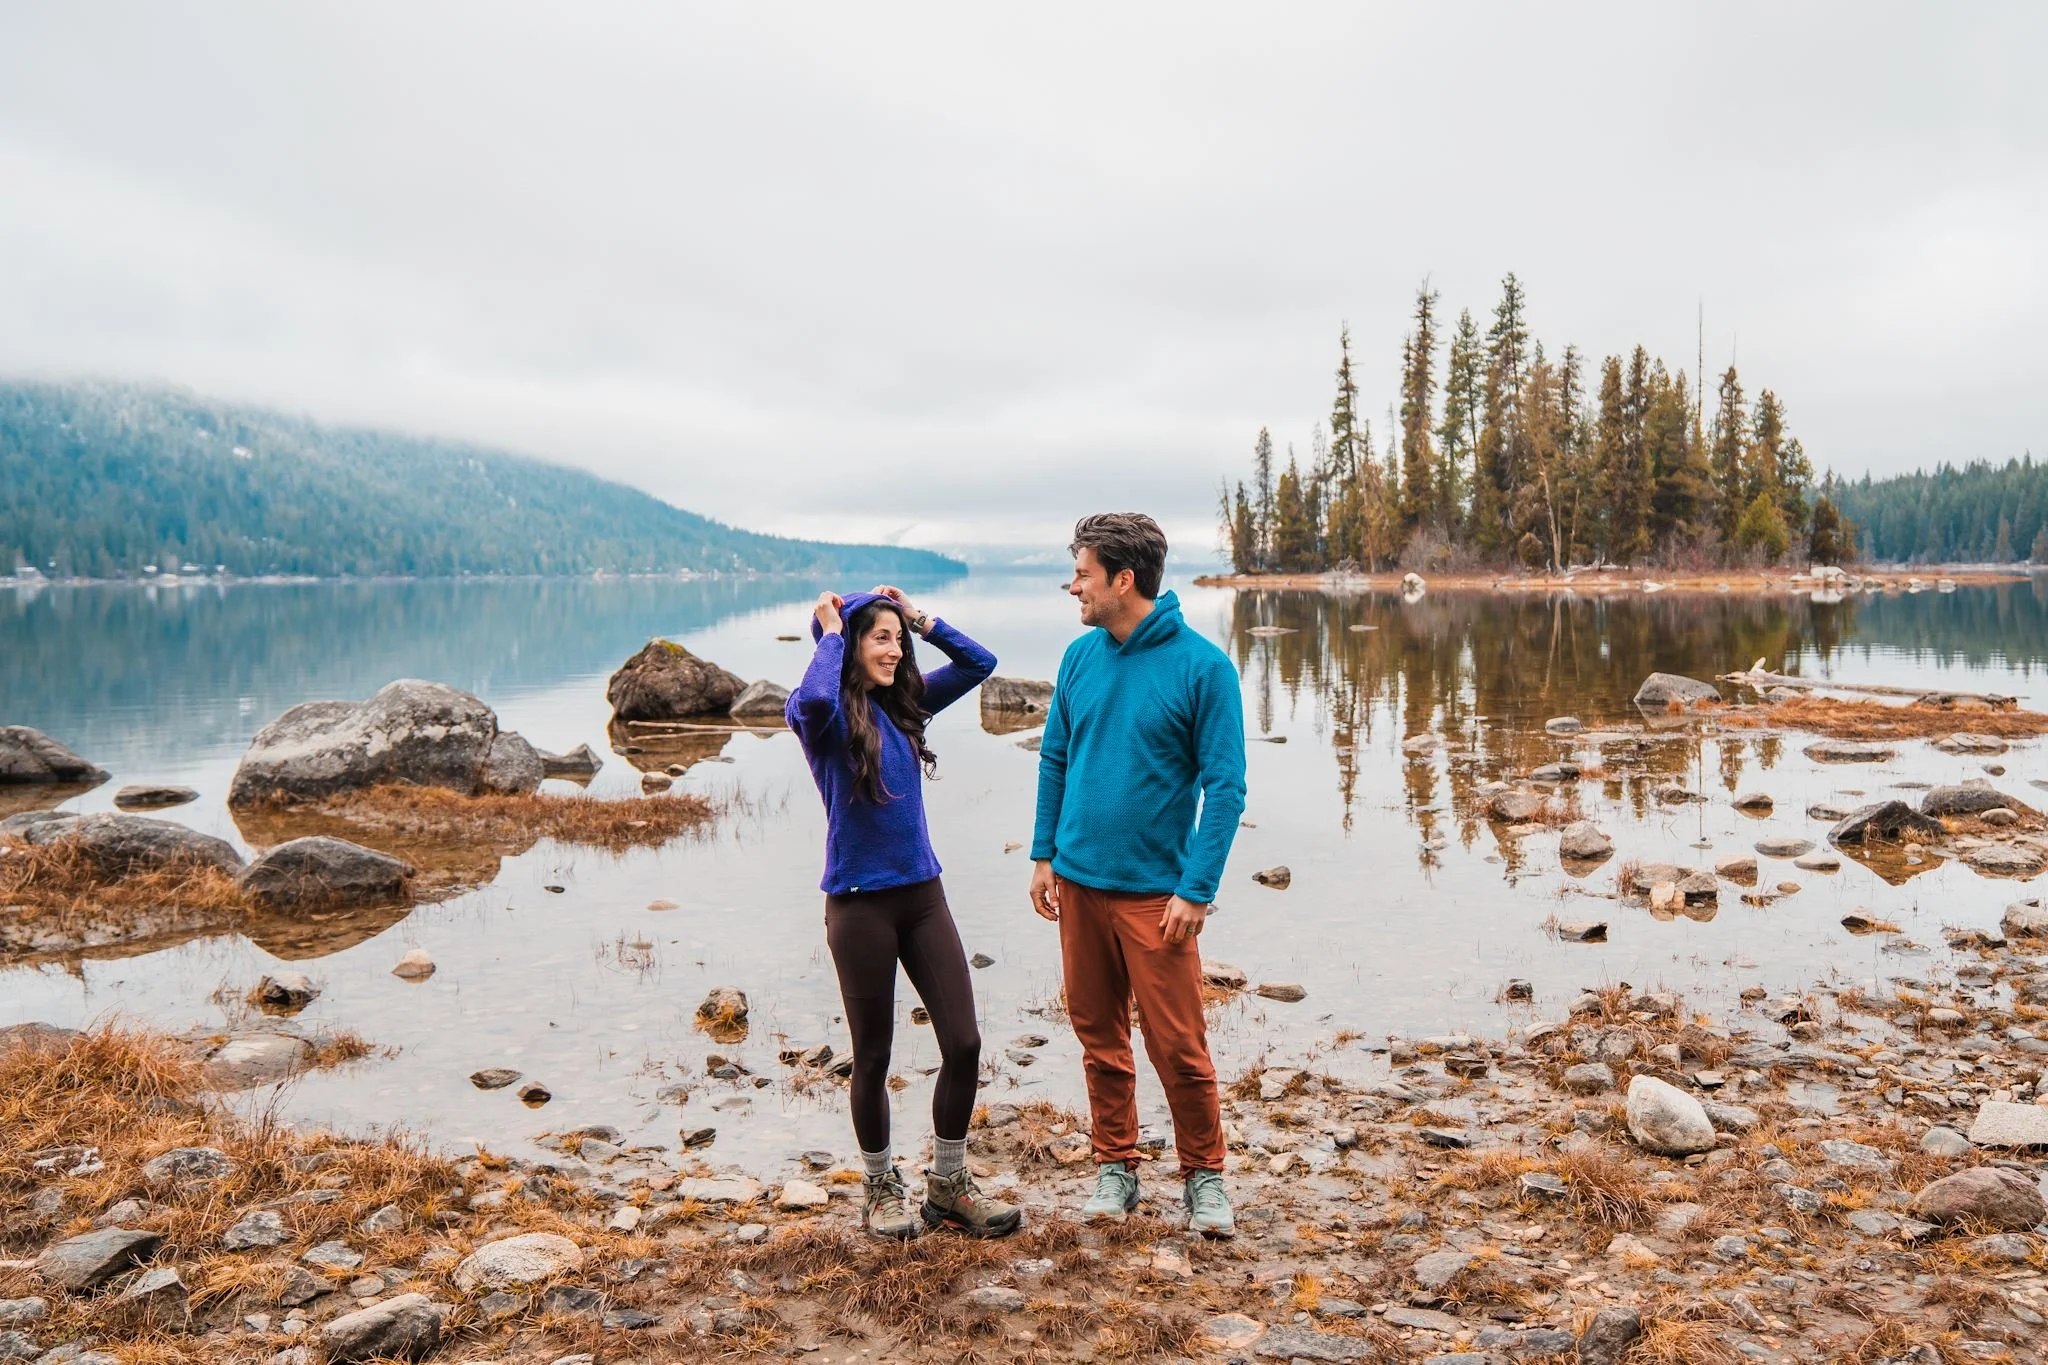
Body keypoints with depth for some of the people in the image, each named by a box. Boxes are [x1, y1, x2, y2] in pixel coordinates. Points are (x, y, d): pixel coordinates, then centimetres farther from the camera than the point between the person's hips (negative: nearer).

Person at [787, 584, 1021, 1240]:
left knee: (964, 1043, 2)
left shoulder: (906, 704, 8)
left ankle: (948, 1183, 21)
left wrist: (919, 618, 6)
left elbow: (979, 663, 14)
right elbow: (811, 700, -34)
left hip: (923, 894, 5)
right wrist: (830, 632, -17)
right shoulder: (827, 715, -9)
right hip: (861, 904, -5)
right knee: (873, 1057, 9)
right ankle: (880, 1187, 30)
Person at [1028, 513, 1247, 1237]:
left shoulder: (1202, 667, -11)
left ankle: (1204, 1175, 21)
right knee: (1099, 1035, 14)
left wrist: (1197, 889, -15)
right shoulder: (1080, 657, 4)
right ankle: (1115, 1166, 29)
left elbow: (1225, 787, -11)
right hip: (1078, 881, 5)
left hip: (1155, 891, -5)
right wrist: (1044, 855, 9)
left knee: (1178, 1045, 1)